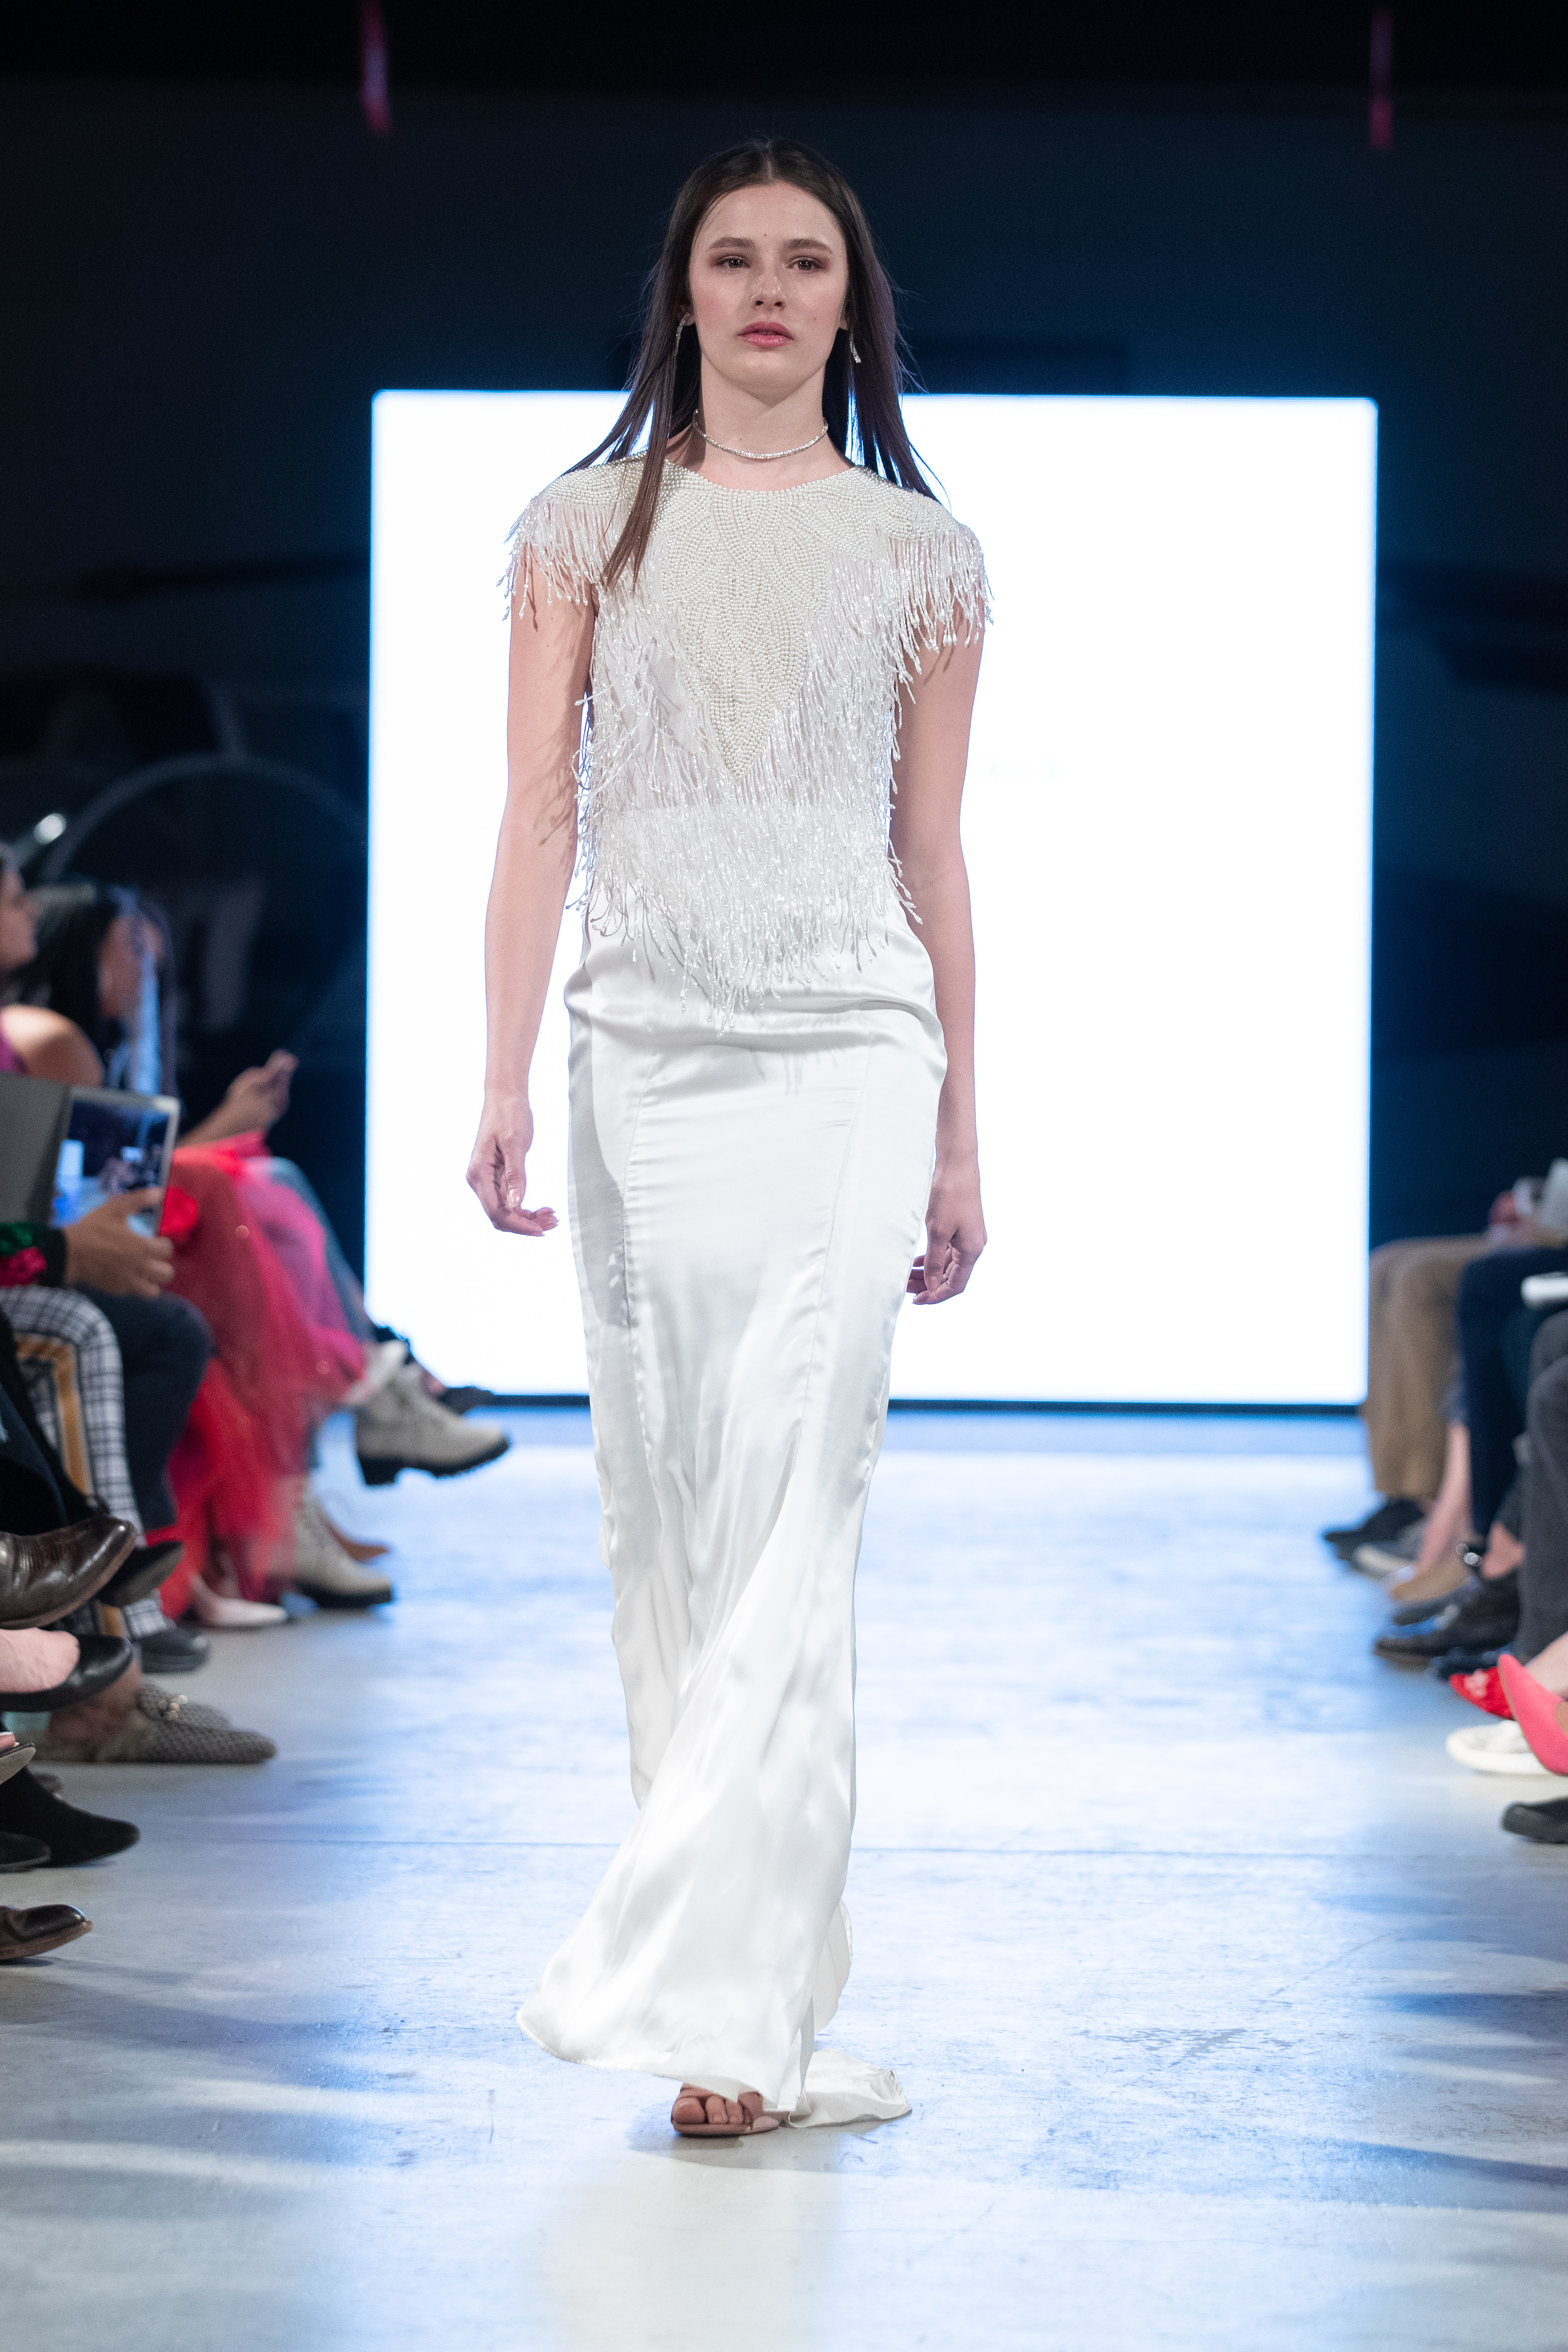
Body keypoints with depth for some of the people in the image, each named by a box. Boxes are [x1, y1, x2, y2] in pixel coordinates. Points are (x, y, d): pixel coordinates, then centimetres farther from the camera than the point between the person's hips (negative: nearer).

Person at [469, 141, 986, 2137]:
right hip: (645, 1051, 1)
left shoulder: (920, 554, 10)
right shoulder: (589, 529, 10)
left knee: (792, 1517, -12)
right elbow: (538, 814, 4)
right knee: (664, 1514, 3)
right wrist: (505, 1079, -5)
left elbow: (931, 856, 11)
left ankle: (695, 1982, -12)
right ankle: (764, 2001, 14)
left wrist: (959, 1139, 10)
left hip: (848, 1051, -1)